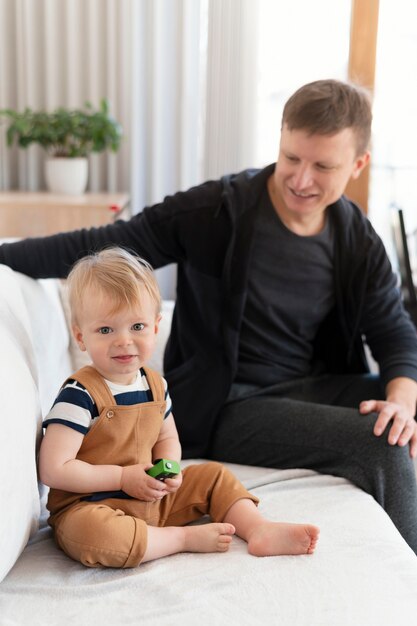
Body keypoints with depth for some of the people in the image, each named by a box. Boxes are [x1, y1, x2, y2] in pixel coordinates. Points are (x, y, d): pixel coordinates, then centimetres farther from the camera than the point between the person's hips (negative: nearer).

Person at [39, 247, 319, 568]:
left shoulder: (155, 384, 2)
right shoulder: (80, 394, -20)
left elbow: (168, 439, 17)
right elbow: (54, 470, -22)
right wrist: (124, 477, -19)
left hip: (153, 496, 7)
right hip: (90, 505, -7)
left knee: (214, 475, 8)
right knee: (92, 533, -39)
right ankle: (186, 537, -21)